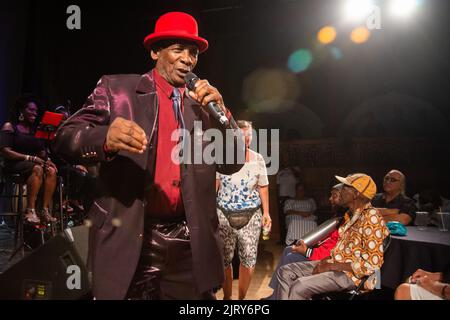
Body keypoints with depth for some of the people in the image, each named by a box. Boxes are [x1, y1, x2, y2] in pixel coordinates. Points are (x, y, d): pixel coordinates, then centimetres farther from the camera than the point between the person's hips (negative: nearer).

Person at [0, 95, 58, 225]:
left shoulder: (35, 130, 17)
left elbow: (42, 151, 14)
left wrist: (47, 159, -9)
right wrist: (29, 158, -21)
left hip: (33, 163, 6)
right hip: (14, 164, -5)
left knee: (51, 170, -25)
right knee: (37, 169, -35)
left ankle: (45, 210, -29)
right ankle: (30, 211, -36)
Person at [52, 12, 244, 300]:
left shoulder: (202, 104, 9)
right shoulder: (117, 88, 2)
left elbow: (233, 164, 6)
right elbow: (65, 139, -6)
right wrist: (105, 137, -27)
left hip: (190, 242, 3)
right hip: (128, 238, -2)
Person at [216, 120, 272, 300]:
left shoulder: (258, 159, 1)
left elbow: (263, 187, 8)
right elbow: (214, 185, -2)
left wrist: (266, 212, 2)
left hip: (251, 215, 1)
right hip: (224, 214, -1)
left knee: (249, 259, 3)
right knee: (224, 258, 7)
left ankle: (242, 297, 25)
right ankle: (227, 297, 29)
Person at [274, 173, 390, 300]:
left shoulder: (370, 217, -19)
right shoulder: (352, 214, 9)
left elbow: (371, 264, -23)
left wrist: (331, 266, -18)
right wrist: (327, 261, 1)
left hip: (351, 274, -9)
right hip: (335, 264, 9)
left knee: (298, 287, -26)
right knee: (285, 272, 1)